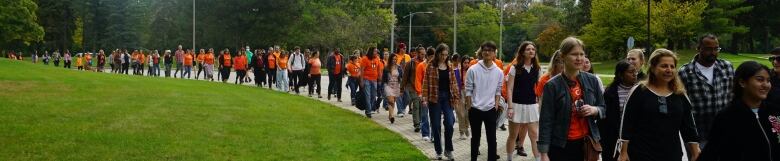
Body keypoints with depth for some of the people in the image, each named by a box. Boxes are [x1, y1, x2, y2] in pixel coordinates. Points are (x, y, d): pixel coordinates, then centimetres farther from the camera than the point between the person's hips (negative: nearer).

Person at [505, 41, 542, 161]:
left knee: (535, 135, -3)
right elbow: (509, 89, -6)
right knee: (513, 136, 7)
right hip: (517, 105, -2)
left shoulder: (537, 69, 6)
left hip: (532, 105, 3)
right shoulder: (514, 68, -4)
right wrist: (510, 107, -13)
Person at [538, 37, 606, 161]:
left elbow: (602, 109, 15)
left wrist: (594, 110, -9)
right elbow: (546, 121, -9)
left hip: (586, 143, 4)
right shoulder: (552, 85, -8)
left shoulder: (592, 80, 4)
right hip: (561, 146, -3)